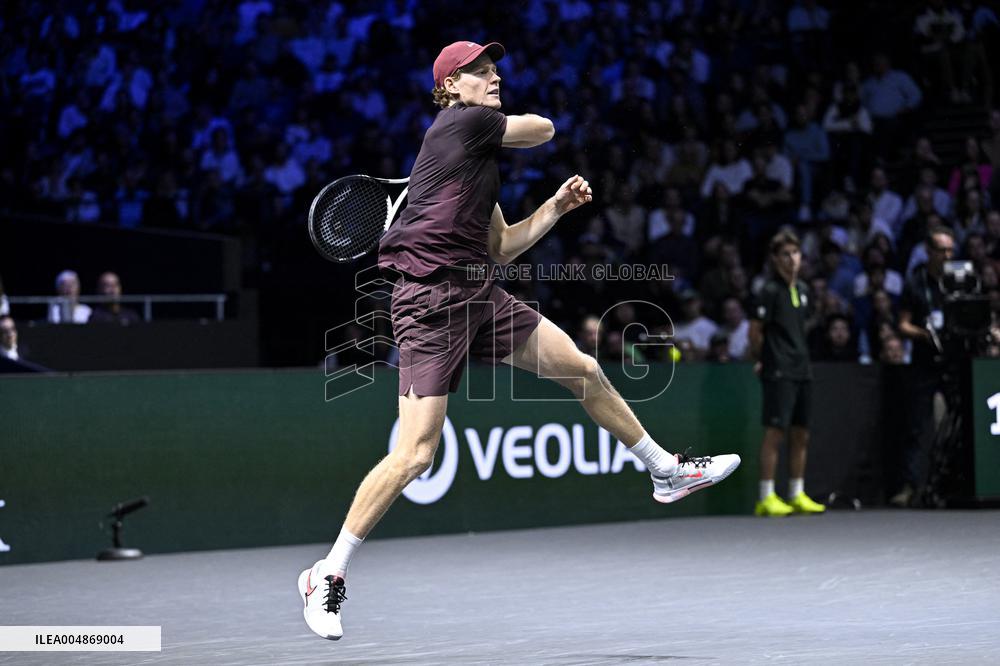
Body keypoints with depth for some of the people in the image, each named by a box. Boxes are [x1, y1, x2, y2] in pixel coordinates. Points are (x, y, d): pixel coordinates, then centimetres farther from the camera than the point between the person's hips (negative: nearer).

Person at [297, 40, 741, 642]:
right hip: (430, 299, -10)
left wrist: (558, 205, 15)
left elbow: (503, 247, 23)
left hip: (480, 293, 10)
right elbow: (544, 129, 6)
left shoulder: (478, 160, 21)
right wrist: (505, 126, 24)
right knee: (416, 454, -14)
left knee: (585, 371, 14)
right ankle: (328, 576, -4)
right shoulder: (465, 121, -6)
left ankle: (668, 472, 33)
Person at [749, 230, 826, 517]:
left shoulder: (802, 289, 14)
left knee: (800, 434, 9)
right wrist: (760, 360, -1)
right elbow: (756, 330, -9)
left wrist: (800, 356, 14)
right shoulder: (770, 291, -10)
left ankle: (797, 495, 16)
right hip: (778, 372, -8)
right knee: (775, 431, -9)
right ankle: (766, 498, -7)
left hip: (801, 371, 8)